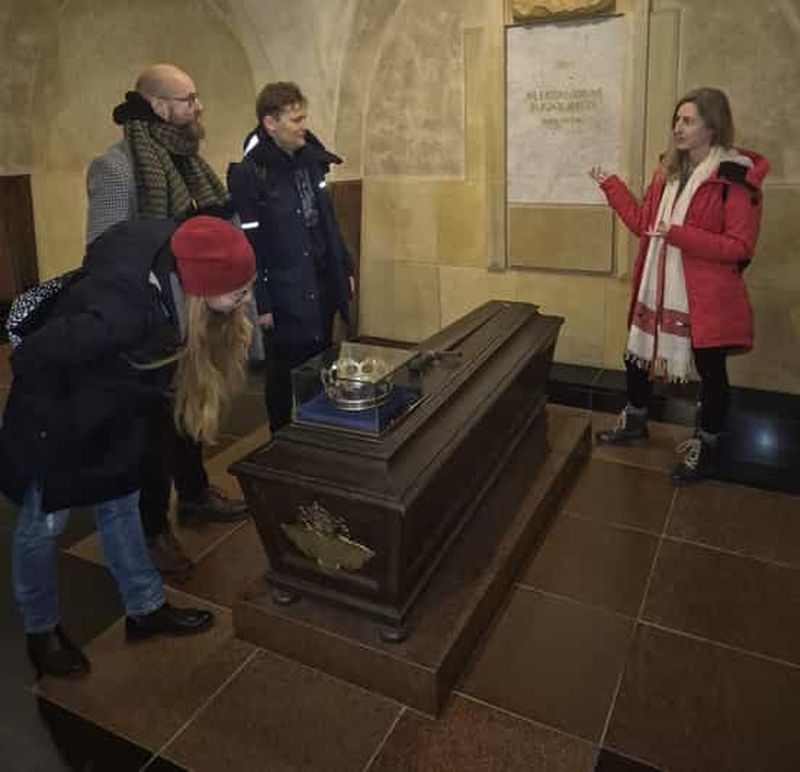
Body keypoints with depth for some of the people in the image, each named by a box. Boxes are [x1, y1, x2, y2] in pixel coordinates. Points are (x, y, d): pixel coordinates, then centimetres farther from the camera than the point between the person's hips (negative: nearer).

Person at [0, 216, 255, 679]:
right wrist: (59, 423, -17)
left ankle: (146, 610, 35)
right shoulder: (124, 311, -41)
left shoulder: (175, 267, -19)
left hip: (114, 412, 7)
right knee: (45, 524, 12)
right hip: (59, 419, -7)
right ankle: (41, 631, 35)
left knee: (120, 509, 18)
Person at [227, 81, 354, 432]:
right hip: (286, 299, -6)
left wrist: (344, 269, 14)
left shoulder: (310, 158, 7)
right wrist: (261, 304, -14)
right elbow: (249, 245, -14)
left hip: (323, 287, 7)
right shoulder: (248, 174, -14)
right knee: (287, 380, 7)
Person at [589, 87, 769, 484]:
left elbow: (739, 247, -18)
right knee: (636, 355, 17)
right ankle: (634, 422, 39)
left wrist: (680, 235, -26)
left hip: (705, 298, -7)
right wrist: (610, 185, 11)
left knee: (710, 371, 8)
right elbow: (643, 223, 12)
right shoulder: (669, 171, 9)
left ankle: (706, 448, 26)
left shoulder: (736, 179, -14)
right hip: (657, 290, 7)